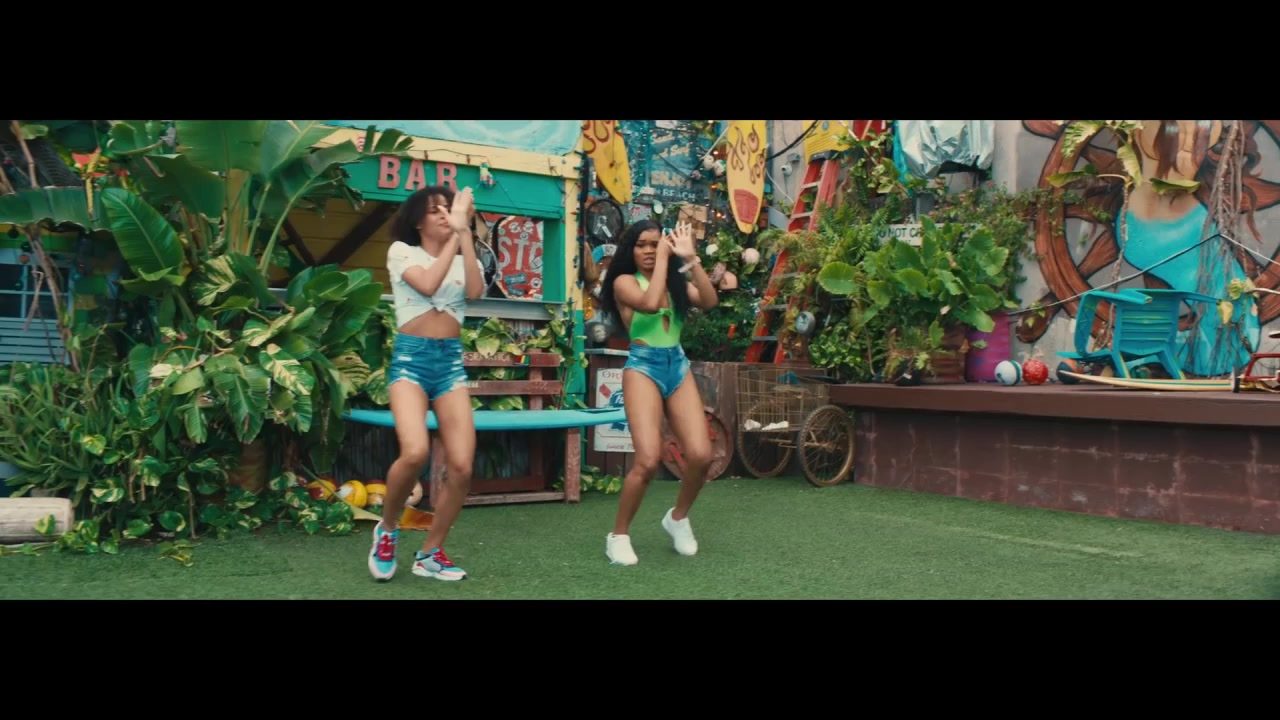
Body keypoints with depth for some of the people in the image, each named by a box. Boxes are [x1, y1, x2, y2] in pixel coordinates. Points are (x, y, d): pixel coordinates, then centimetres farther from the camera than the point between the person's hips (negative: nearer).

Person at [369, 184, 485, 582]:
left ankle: (430, 554, 11)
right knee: (415, 452, -27)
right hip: (410, 358, -3)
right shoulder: (402, 251, 5)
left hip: (451, 360, 4)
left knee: (462, 465, -8)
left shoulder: (462, 260, 13)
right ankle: (387, 528, 2)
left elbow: (475, 291, -9)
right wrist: (454, 236, -10)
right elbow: (428, 284, -15)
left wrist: (465, 234, -11)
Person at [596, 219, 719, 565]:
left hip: (678, 365, 5)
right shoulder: (625, 281, 0)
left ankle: (678, 517, 21)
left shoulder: (676, 282, 13)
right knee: (648, 460, -17)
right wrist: (663, 258, -11)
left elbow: (709, 301, -4)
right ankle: (618, 535, 4)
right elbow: (650, 303, -21)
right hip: (643, 366, -5)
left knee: (701, 455, -8)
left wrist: (690, 258, -8)